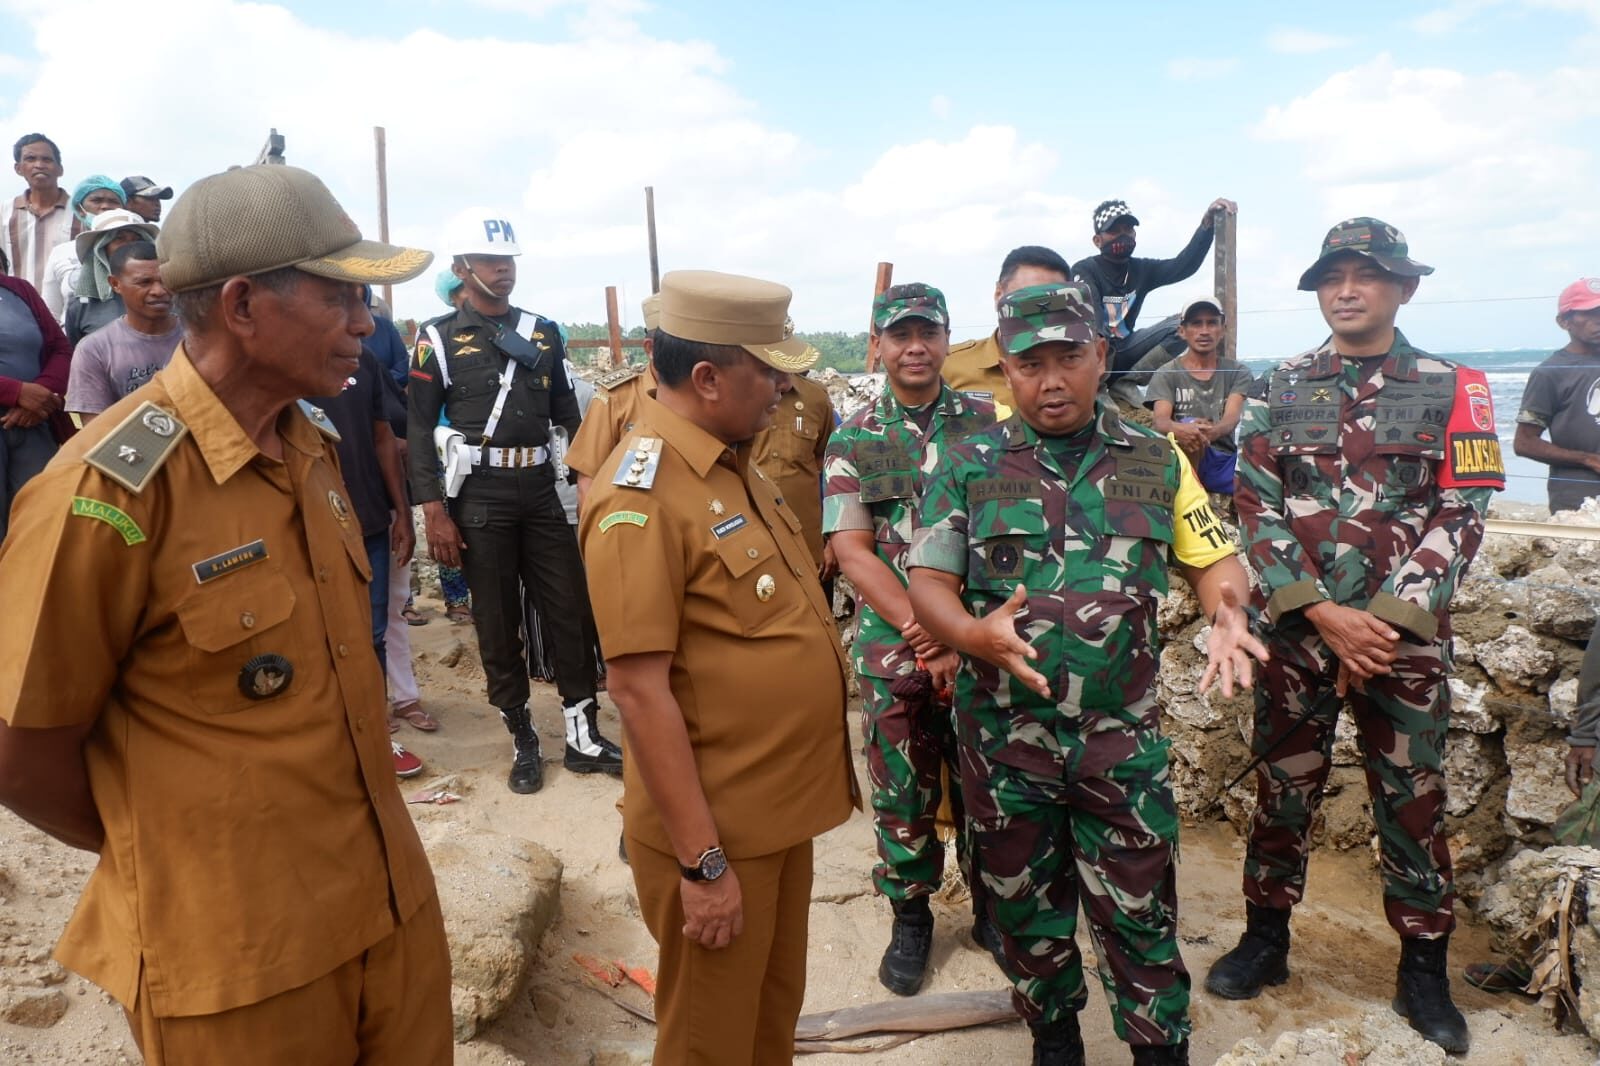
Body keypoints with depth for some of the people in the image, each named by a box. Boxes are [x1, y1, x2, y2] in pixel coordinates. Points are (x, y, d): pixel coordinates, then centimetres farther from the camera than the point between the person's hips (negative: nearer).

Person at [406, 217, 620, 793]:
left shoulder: (543, 332, 12)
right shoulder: (439, 338, 0)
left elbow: (568, 415, 14)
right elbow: (419, 430, -3)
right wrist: (434, 512, -11)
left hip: (542, 490, 3)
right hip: (479, 497, -3)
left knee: (572, 610, 3)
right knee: (498, 623, 5)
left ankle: (582, 737, 14)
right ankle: (523, 741, 18)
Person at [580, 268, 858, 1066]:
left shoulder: (737, 465, 6)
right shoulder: (641, 496, -21)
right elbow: (640, 691, -23)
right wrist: (701, 862, -21)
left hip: (781, 808, 8)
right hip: (716, 829, -8)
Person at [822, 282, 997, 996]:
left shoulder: (986, 424, 1)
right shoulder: (852, 440, 1)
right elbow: (850, 548, -5)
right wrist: (918, 626, -17)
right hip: (892, 649, 0)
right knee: (901, 790, 10)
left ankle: (990, 905, 35)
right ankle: (910, 918, 30)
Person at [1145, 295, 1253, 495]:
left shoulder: (1238, 373, 10)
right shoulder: (1166, 375, 4)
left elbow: (1232, 418, -8)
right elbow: (1161, 422, -12)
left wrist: (1213, 431, -34)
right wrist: (1179, 430, -39)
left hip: (1225, 459, 2)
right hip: (1183, 459, -2)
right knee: (1188, 429, -35)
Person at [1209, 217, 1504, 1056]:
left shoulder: (1452, 388, 2)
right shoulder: (1277, 391, 4)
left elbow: (1460, 517, -4)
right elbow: (1255, 510, -3)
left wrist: (1385, 622, -14)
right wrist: (1324, 614, -13)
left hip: (1406, 636, 0)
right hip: (1295, 631, 1)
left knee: (1412, 801, 9)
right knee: (1282, 791, 11)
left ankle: (1423, 971, 25)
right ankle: (1265, 940, 27)